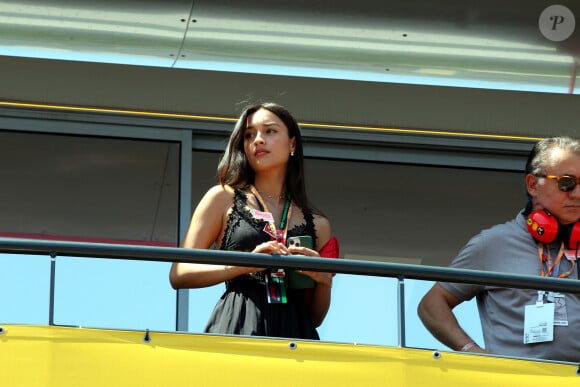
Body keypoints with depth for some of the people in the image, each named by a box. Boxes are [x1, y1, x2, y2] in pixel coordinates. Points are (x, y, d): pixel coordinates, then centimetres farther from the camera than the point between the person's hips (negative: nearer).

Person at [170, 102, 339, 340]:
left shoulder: (317, 224, 18)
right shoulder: (223, 199, 13)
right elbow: (179, 275, 4)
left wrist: (324, 281, 0)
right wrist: (246, 264, -8)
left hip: (295, 333, 2)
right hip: (238, 329, -2)